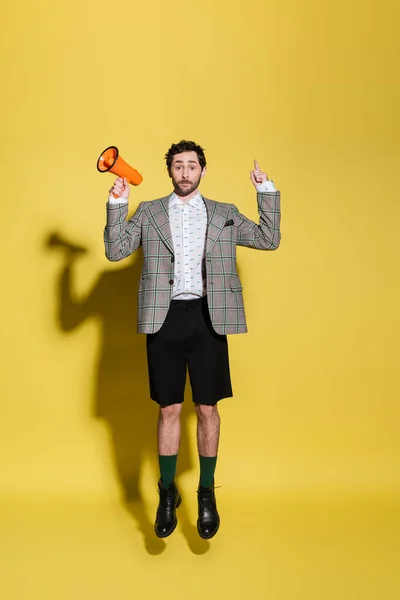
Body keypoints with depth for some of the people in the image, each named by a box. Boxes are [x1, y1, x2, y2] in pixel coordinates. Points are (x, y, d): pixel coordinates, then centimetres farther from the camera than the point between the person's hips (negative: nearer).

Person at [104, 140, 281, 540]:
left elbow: (269, 240, 9)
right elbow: (115, 251, 4)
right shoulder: (149, 212, 10)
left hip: (207, 317, 0)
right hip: (165, 317, 0)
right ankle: (167, 494, 22)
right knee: (169, 409, 6)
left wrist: (266, 190, 4)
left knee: (207, 408, 5)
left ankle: (206, 494, 21)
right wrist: (117, 203, -5)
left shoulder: (224, 214, 11)